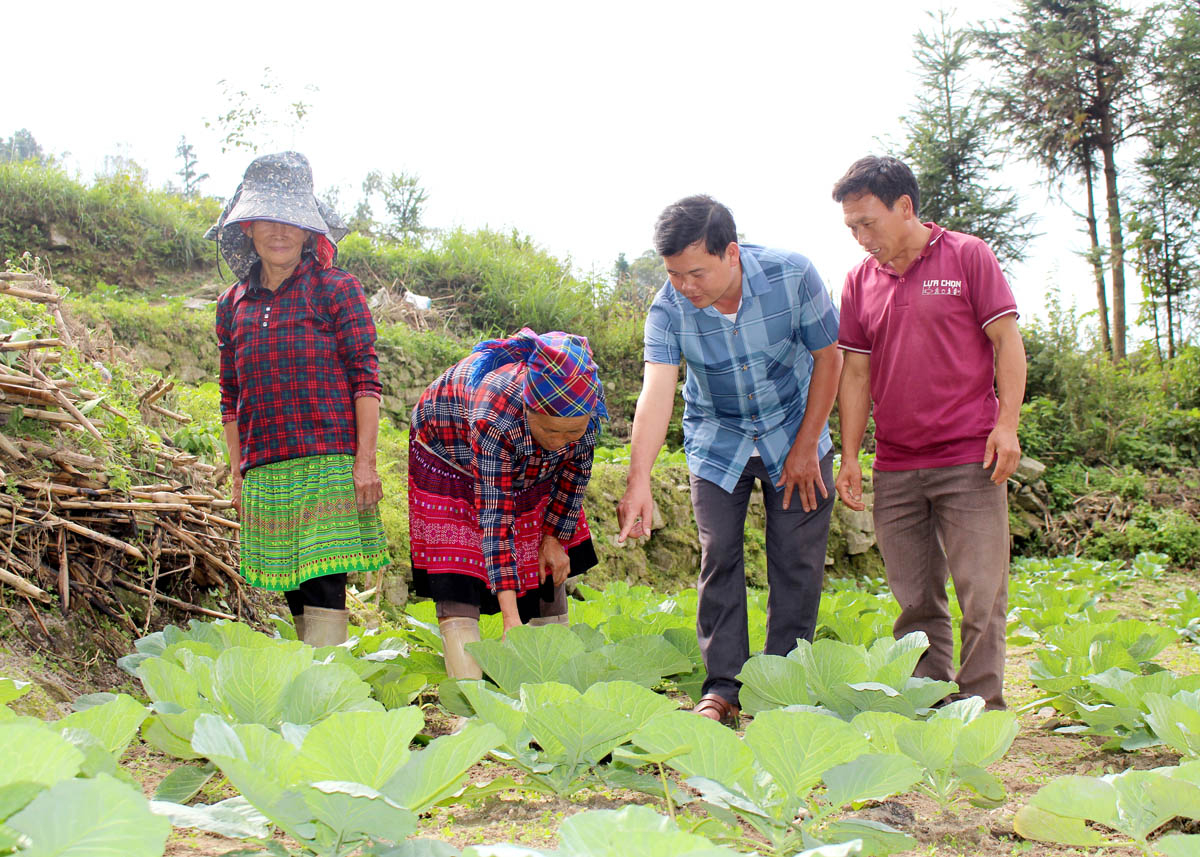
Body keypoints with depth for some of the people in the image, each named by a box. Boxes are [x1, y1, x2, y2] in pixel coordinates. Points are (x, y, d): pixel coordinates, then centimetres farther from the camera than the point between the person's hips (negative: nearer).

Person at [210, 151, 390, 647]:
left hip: (327, 459, -5)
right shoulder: (233, 305, 15)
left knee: (322, 585, -10)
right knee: (294, 592, 7)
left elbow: (365, 377, -3)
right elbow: (231, 396, 20)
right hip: (263, 469, 5)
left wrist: (365, 461, -10)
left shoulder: (335, 289, 1)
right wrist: (238, 474, 16)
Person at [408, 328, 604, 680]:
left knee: (549, 567, 4)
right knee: (456, 576, -16)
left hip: (530, 465, 5)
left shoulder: (588, 400, -31)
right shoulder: (494, 416, -45)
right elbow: (494, 518, -42)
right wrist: (510, 618, -44)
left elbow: (576, 467, -9)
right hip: (451, 457, -5)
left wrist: (555, 537, -8)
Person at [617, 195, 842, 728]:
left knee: (797, 558, -2)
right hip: (717, 439, 1)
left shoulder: (792, 276, -24)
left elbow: (827, 357, -11)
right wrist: (638, 480, -48)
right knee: (718, 554, -5)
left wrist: (806, 446, -10)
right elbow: (656, 390, -35)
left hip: (794, 430, 0)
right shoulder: (668, 309, -23)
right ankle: (723, 686, 4)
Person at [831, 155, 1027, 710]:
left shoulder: (967, 256, 0)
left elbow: (1006, 342, -1)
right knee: (916, 599, 8)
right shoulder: (860, 280, 10)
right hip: (894, 468, 4)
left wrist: (1006, 424, -9)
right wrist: (849, 456, 5)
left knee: (981, 592, -3)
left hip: (969, 460, -4)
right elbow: (856, 372, 11)